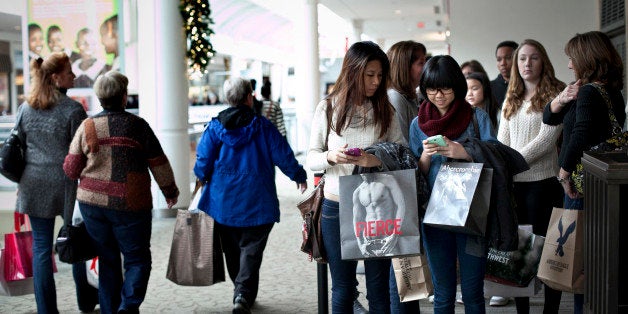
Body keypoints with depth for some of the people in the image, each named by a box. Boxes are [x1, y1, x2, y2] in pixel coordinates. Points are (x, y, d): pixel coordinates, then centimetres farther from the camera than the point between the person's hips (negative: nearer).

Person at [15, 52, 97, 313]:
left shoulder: (25, 109, 3)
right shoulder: (73, 110, -11)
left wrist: (22, 181, 18)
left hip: (34, 186, 3)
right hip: (66, 184, -3)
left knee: (41, 247, 7)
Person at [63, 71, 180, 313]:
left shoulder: (87, 127, 0)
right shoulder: (137, 125, -7)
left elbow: (71, 169, 3)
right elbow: (159, 164, 0)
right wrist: (170, 191, 15)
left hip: (93, 203, 3)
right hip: (130, 205, -3)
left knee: (108, 259, 16)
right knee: (137, 259, 8)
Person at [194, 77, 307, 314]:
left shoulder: (214, 127, -3)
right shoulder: (263, 127, -6)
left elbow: (203, 163, -4)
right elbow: (284, 156, -2)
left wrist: (204, 179, 19)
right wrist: (299, 177, 15)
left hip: (223, 203, 2)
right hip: (257, 203, -2)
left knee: (232, 249, 17)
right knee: (251, 250, 0)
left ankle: (241, 293, 28)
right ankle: (244, 295, -16)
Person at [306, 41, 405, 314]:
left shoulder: (386, 110, 3)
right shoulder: (327, 109, 0)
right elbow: (312, 159, 1)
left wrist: (378, 160, -18)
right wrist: (331, 157, -19)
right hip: (336, 207, 0)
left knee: (379, 288, 6)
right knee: (342, 289, 9)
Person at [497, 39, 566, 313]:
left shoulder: (554, 95, -2)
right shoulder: (510, 100, 16)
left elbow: (546, 139, -12)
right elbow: (501, 143, 13)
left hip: (542, 180, -5)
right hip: (512, 183, 5)